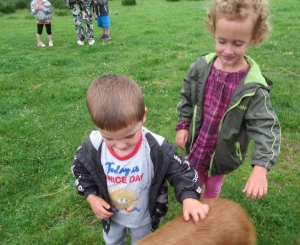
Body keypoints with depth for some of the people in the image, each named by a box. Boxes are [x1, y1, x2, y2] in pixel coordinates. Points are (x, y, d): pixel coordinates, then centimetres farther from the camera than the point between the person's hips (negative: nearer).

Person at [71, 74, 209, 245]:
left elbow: (181, 171, -23)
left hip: (144, 217, -1)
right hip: (111, 215, 2)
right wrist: (91, 197, -19)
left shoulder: (157, 148, -34)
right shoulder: (93, 146, -28)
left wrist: (189, 198, -41)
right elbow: (80, 170, -8)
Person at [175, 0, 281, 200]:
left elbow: (266, 128, -28)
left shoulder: (253, 86, -25)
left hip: (223, 152, -2)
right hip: (196, 144, 3)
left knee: (213, 188, 24)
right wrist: (183, 125, -3)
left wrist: (261, 167, -40)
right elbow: (187, 98, 2)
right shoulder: (201, 67, -14)